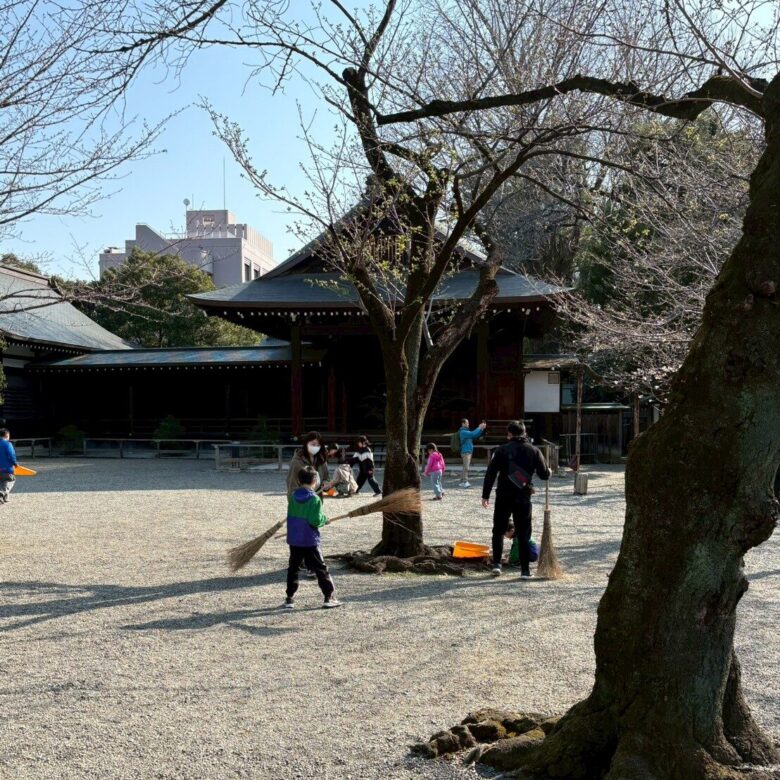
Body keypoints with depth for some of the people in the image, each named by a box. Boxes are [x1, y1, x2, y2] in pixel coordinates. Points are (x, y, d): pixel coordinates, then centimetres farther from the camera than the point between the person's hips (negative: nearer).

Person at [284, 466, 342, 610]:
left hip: (293, 540, 5)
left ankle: (290, 598, 16)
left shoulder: (293, 496, 2)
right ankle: (329, 597, 5)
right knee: (321, 569, 4)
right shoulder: (315, 499, -14)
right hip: (310, 541, -5)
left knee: (293, 568, 15)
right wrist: (324, 519, -1)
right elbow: (315, 521, -20)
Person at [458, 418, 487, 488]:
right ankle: (465, 482, -15)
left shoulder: (466, 431, 18)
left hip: (469, 451, 10)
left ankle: (462, 482, 15)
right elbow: (473, 434, -25)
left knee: (466, 467, 11)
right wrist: (479, 428, -16)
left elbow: (476, 435, 17)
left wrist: (481, 429, 5)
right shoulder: (463, 432, -12)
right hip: (465, 452, -10)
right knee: (466, 467, -13)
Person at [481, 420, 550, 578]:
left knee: (498, 531, 15)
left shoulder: (502, 450, -2)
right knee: (523, 534, 8)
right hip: (523, 498, 1)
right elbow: (544, 475, 1)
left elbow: (491, 473, -7)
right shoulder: (534, 451, 2)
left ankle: (496, 564, 7)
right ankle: (525, 570, 6)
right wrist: (548, 471, 25)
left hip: (504, 496, -1)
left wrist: (485, 495, -2)